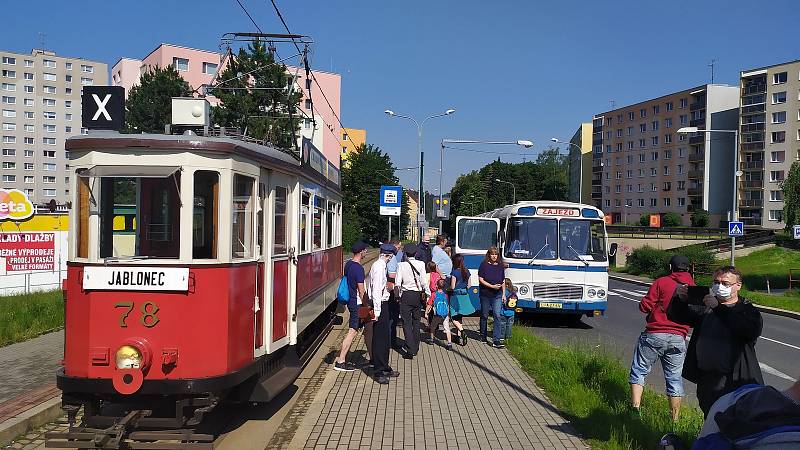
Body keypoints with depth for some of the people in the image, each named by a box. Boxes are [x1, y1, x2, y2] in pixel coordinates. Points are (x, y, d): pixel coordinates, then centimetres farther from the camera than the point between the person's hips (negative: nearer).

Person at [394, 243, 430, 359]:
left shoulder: (402, 265, -7)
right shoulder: (421, 264, -4)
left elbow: (397, 283, -10)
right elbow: (424, 281, -7)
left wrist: (397, 295, 4)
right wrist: (428, 293, 4)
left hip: (406, 295, -2)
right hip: (418, 295, 2)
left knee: (407, 323, 1)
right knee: (416, 322, 17)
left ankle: (410, 351, -6)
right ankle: (415, 348, 26)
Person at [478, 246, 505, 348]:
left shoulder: (500, 266, 7)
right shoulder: (484, 265, -4)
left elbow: (503, 281, 15)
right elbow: (481, 280, -8)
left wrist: (503, 294, 12)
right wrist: (492, 286, -16)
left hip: (497, 295, 2)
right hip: (485, 294, -2)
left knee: (497, 315, -10)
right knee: (484, 315, 12)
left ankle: (496, 340, -13)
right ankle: (483, 335, 31)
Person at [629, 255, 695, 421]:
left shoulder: (662, 282, -4)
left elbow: (645, 306, -7)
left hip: (654, 335, -3)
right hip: (678, 339, 4)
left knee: (639, 371, 6)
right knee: (675, 379, 11)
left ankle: (635, 407, -7)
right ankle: (675, 419, 13)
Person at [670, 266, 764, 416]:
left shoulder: (747, 309, 0)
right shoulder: (705, 306, 11)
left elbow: (753, 330, -21)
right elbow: (676, 316, 6)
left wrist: (719, 308, -26)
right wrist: (681, 299, -17)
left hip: (737, 382, -4)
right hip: (706, 380, 4)